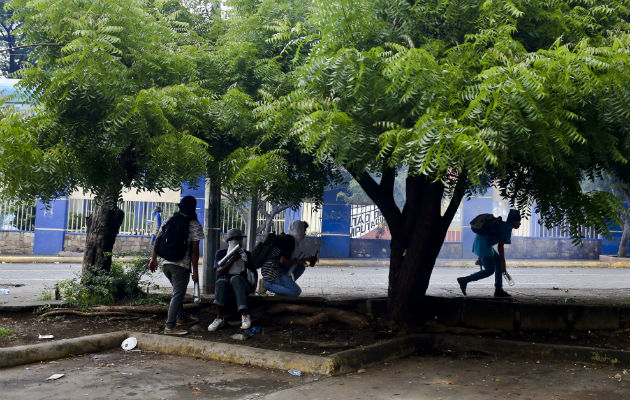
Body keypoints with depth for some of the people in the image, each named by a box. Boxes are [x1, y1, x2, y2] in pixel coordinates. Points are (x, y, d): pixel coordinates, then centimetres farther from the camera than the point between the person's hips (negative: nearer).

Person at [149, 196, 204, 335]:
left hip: (166, 264, 6)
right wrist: (195, 271, -3)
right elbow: (194, 250, -8)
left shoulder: (169, 220, 9)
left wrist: (154, 259, 14)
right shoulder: (195, 225, -5)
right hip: (181, 265, -6)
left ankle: (181, 317, 37)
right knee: (178, 294, -1)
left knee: (178, 291, 25)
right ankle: (170, 326, -4)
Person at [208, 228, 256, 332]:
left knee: (235, 279, -35)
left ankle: (245, 315, -47)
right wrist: (232, 260, -12)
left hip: (242, 286, 0)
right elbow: (218, 272, -4)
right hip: (225, 288, 0)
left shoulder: (247, 255, 15)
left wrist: (253, 284, -3)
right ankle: (220, 318, -43)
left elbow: (254, 272, 17)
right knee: (221, 282, -35)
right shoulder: (221, 253, 11)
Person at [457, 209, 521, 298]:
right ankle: (464, 280, -5)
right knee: (490, 270, -5)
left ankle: (498, 290, 15)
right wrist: (503, 262, -13)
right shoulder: (507, 228, -8)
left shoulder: (503, 225, 21)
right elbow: (500, 246, -16)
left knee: (499, 264, 14)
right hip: (483, 245, -10)